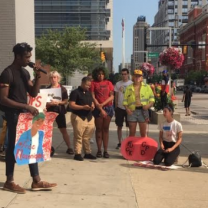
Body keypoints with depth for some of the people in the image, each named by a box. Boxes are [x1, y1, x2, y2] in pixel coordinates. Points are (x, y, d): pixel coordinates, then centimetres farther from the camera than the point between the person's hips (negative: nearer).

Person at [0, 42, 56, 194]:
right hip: (14, 115, -8)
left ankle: (36, 181, 16)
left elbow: (33, 93, 11)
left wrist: (38, 77, -4)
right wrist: (26, 106, -24)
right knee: (13, 147, 1)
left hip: (25, 113, 9)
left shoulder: (25, 72, 11)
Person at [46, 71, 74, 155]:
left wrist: (58, 102, -17)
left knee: (64, 130, 2)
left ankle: (69, 147, 9)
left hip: (60, 111, -1)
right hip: (50, 111, 1)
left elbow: (66, 101, 0)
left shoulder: (63, 89, 3)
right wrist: (49, 103, -15)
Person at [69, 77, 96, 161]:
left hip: (89, 117, 7)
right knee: (78, 136, -3)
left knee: (87, 137, 10)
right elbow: (71, 105, -13)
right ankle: (78, 154, 4)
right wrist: (83, 107, -21)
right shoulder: (75, 92, -6)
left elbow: (92, 102, 25)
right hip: (78, 117, -7)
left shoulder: (89, 93, 17)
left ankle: (88, 153, 19)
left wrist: (92, 106, 0)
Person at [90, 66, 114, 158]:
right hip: (98, 108, -2)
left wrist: (103, 104, -11)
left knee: (106, 129, 5)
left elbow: (112, 96, 3)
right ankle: (99, 150, 6)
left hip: (108, 107, 2)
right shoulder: (93, 83, 2)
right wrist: (100, 109, -10)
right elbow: (93, 97, -5)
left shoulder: (108, 83, 9)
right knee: (98, 129, 2)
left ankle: (105, 151, 6)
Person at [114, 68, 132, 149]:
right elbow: (116, 96, 10)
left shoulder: (131, 84, -1)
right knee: (119, 126, 8)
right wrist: (116, 107, 6)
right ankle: (119, 143, 18)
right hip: (120, 108, 2)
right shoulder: (118, 84, 5)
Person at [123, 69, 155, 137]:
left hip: (143, 110, 0)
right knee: (132, 132, 6)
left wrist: (149, 105, -12)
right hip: (132, 111, 1)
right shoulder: (129, 88, 8)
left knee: (143, 133, 6)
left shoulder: (147, 87, 7)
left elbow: (152, 98, 7)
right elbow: (125, 101, 7)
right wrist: (127, 109, -9)